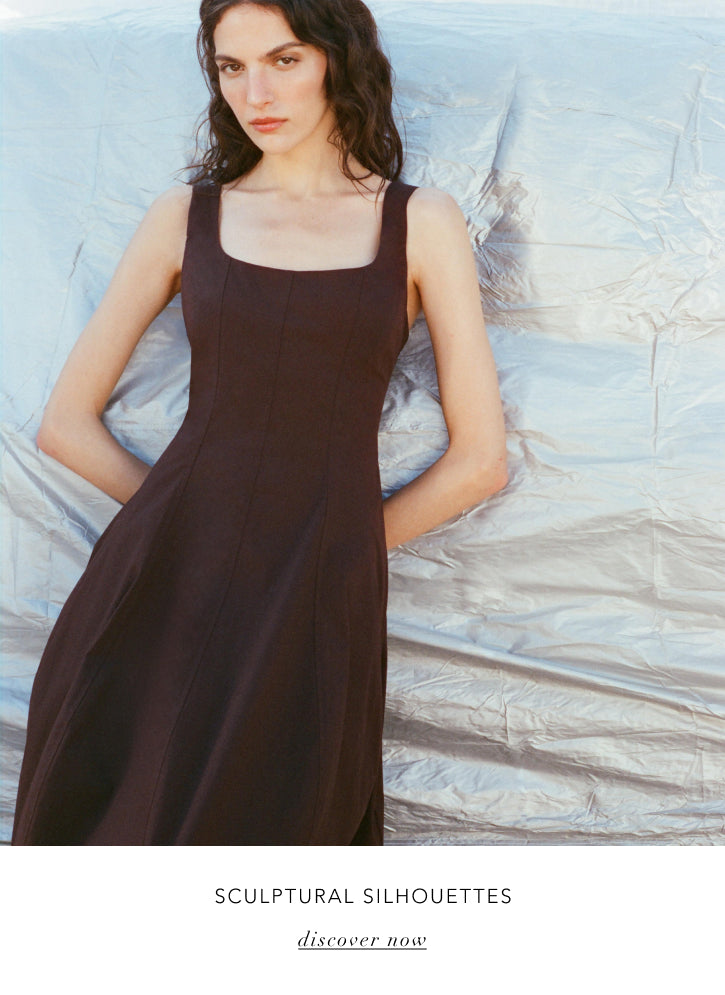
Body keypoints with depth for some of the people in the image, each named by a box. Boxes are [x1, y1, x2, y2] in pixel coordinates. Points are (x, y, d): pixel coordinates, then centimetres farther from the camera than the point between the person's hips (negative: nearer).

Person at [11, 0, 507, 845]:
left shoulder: (420, 223, 7)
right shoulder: (186, 216, 10)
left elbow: (479, 459, 6)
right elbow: (65, 424, 12)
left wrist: (336, 549, 8)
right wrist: (192, 525, 7)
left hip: (312, 615, -1)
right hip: (158, 587, 2)